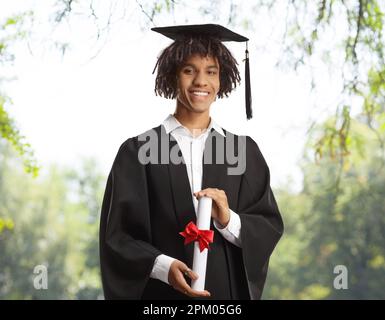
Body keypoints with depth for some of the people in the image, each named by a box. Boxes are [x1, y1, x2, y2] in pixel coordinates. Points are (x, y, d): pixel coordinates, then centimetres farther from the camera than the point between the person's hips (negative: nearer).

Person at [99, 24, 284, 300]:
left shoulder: (244, 150, 3)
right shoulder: (138, 151, -3)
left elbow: (269, 228, 0)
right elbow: (117, 235, -7)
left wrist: (229, 220, -19)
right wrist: (163, 266, -22)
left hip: (229, 291, 2)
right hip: (161, 293, -2)